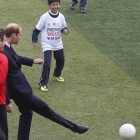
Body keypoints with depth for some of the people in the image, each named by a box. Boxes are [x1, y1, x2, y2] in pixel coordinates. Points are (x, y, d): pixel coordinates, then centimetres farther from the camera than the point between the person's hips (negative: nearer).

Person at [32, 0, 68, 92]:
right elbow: (37, 30, -9)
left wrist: (65, 30, -17)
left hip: (58, 44, 6)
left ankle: (57, 75, 52)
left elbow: (64, 27, 6)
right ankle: (43, 83, -9)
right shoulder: (45, 17, -17)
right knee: (47, 63, -18)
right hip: (47, 44, -5)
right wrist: (34, 41, -11)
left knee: (61, 60, 22)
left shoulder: (61, 16, -5)